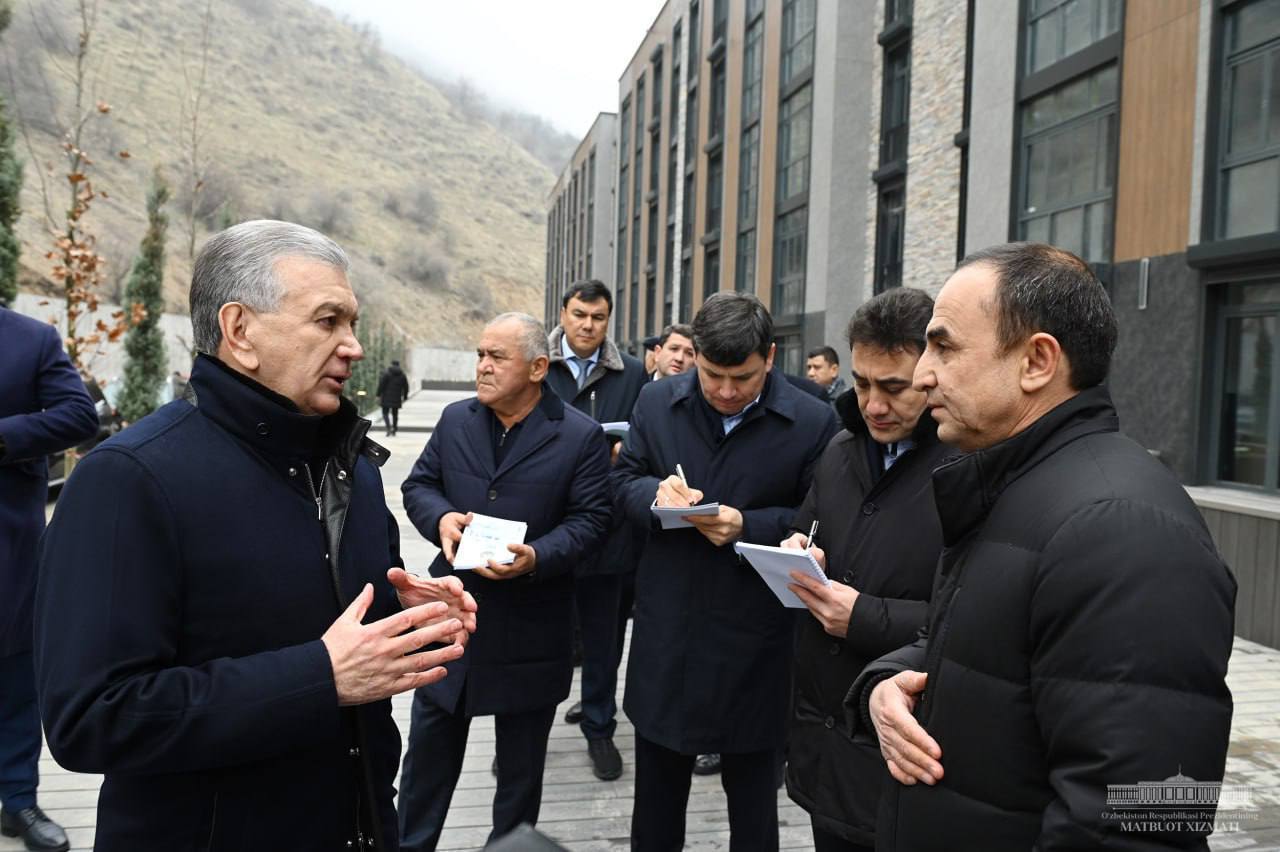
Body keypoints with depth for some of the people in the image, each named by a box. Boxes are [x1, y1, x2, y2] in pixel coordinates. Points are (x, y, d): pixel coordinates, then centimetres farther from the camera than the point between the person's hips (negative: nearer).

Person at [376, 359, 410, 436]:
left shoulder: (386, 373, -5)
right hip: (397, 399, 3)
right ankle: (394, 429, 18)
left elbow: (381, 385, -10)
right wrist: (404, 397, 19)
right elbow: (406, 387, 9)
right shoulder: (402, 375, 6)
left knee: (385, 413, 1)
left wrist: (378, 395, -6)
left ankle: (389, 428, -18)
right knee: (395, 414, 14)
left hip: (386, 398, -3)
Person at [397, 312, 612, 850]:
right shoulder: (455, 420, 3)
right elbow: (418, 484, 8)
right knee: (429, 744, 17)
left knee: (521, 759, 16)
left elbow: (590, 520, -10)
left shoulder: (581, 436, -9)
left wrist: (536, 558, -26)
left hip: (529, 628, -3)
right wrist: (441, 517, -14)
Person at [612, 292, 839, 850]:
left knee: (753, 797, 16)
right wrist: (655, 492, -15)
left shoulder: (812, 422, -11)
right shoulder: (657, 402, 0)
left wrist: (748, 527, -21)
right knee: (656, 793, 22)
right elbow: (623, 482, 7)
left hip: (753, 641, -3)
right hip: (666, 630, 3)